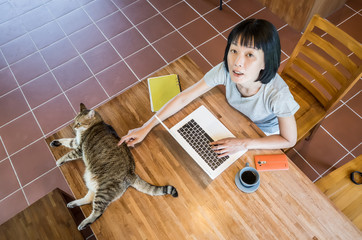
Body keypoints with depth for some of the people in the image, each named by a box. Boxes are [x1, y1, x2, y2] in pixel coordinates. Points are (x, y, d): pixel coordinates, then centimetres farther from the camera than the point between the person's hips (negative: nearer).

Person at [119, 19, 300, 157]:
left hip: (264, 134, -2)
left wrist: (244, 144, -36)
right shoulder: (225, 70, -34)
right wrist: (145, 128, -26)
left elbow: (289, 140, -26)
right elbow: (184, 98, -26)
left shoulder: (278, 94, -42)